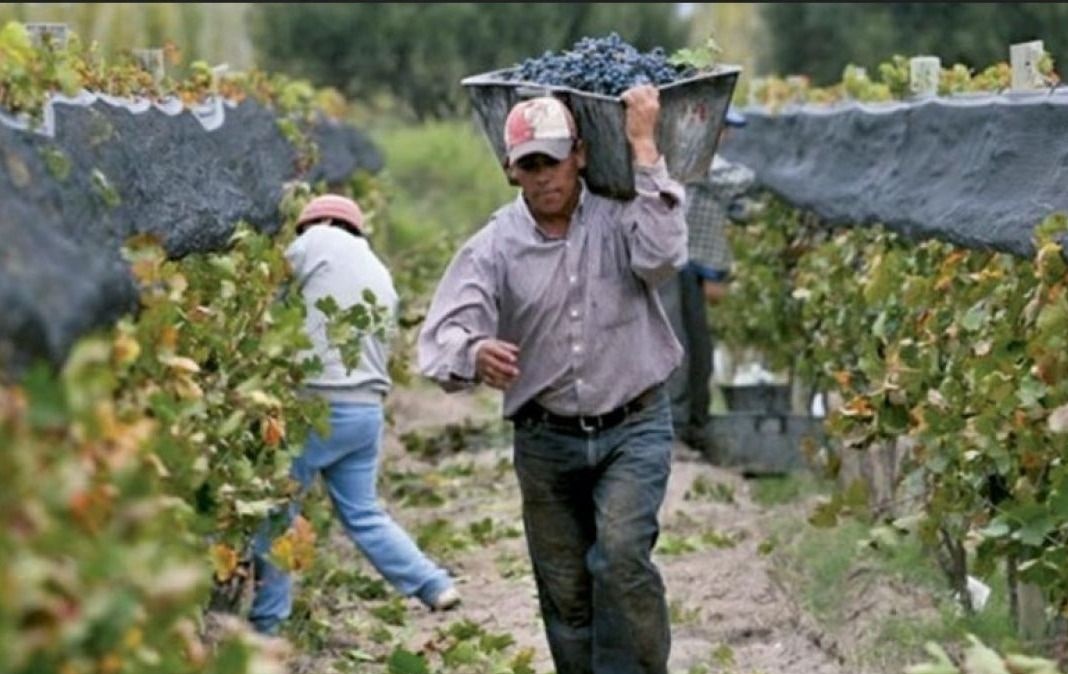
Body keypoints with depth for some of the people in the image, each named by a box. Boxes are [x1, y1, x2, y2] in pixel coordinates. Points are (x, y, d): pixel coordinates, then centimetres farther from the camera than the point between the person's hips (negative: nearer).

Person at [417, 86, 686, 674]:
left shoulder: (618, 217, -5)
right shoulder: (495, 246, -4)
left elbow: (661, 256, -27)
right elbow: (442, 335, -16)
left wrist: (643, 147, -22)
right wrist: (474, 354, -41)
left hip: (633, 427, -2)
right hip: (546, 441, 2)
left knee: (621, 553, -24)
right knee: (564, 593, 9)